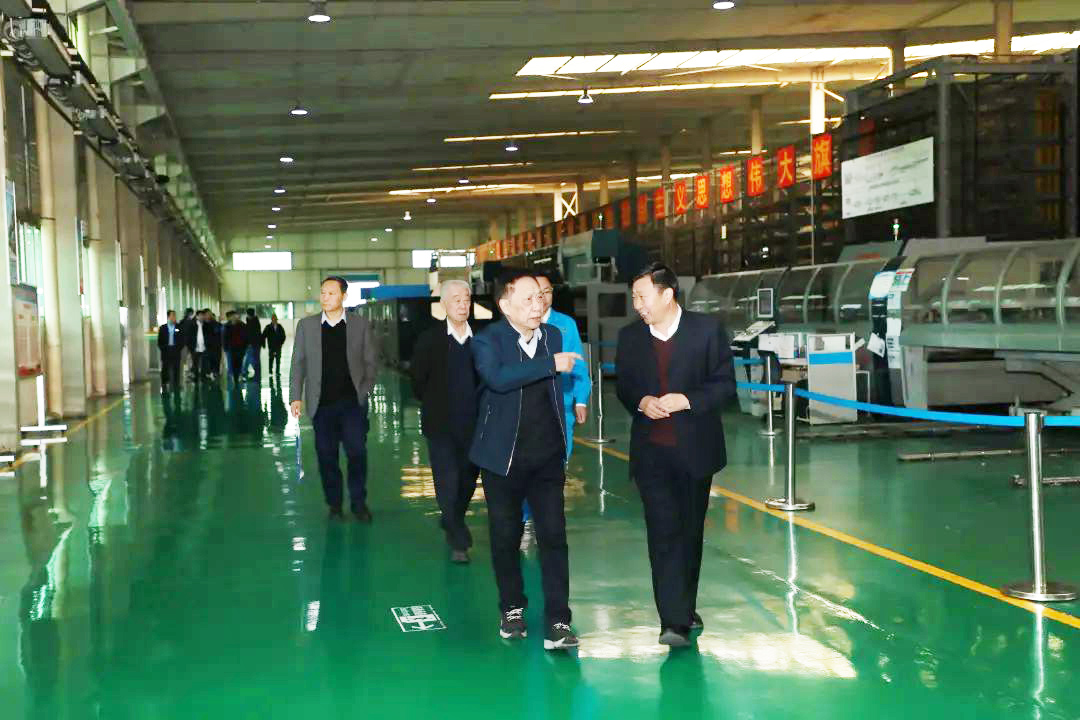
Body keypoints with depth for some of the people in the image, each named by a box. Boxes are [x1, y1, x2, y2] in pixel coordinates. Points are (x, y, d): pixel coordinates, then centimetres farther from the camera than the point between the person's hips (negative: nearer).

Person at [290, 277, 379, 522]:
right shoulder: (306, 325, 7)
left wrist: (364, 390, -2)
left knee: (357, 452, -5)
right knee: (327, 456, 5)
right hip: (322, 403, 1)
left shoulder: (361, 325, 4)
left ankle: (359, 502, 11)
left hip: (353, 402, -1)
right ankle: (334, 504, 18)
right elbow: (298, 363, 7)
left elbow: (371, 361, 7)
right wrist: (295, 397, -1)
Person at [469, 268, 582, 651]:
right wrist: (551, 364, -30)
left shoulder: (553, 335, 5)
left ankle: (557, 622, -2)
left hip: (548, 457, 3)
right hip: (504, 458, -2)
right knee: (506, 538, 10)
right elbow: (498, 377, -33)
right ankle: (512, 610, 29)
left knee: (554, 536, -4)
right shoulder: (488, 340, -11)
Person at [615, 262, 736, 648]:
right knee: (663, 533, -9)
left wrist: (687, 400, -18)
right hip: (651, 451, 1)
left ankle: (685, 609, 28)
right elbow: (623, 388, 11)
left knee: (691, 531, 12)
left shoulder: (707, 329, -4)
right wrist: (641, 402, -11)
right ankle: (674, 621, -11)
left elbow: (725, 384, -3)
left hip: (695, 447, 0)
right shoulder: (629, 337, 5)